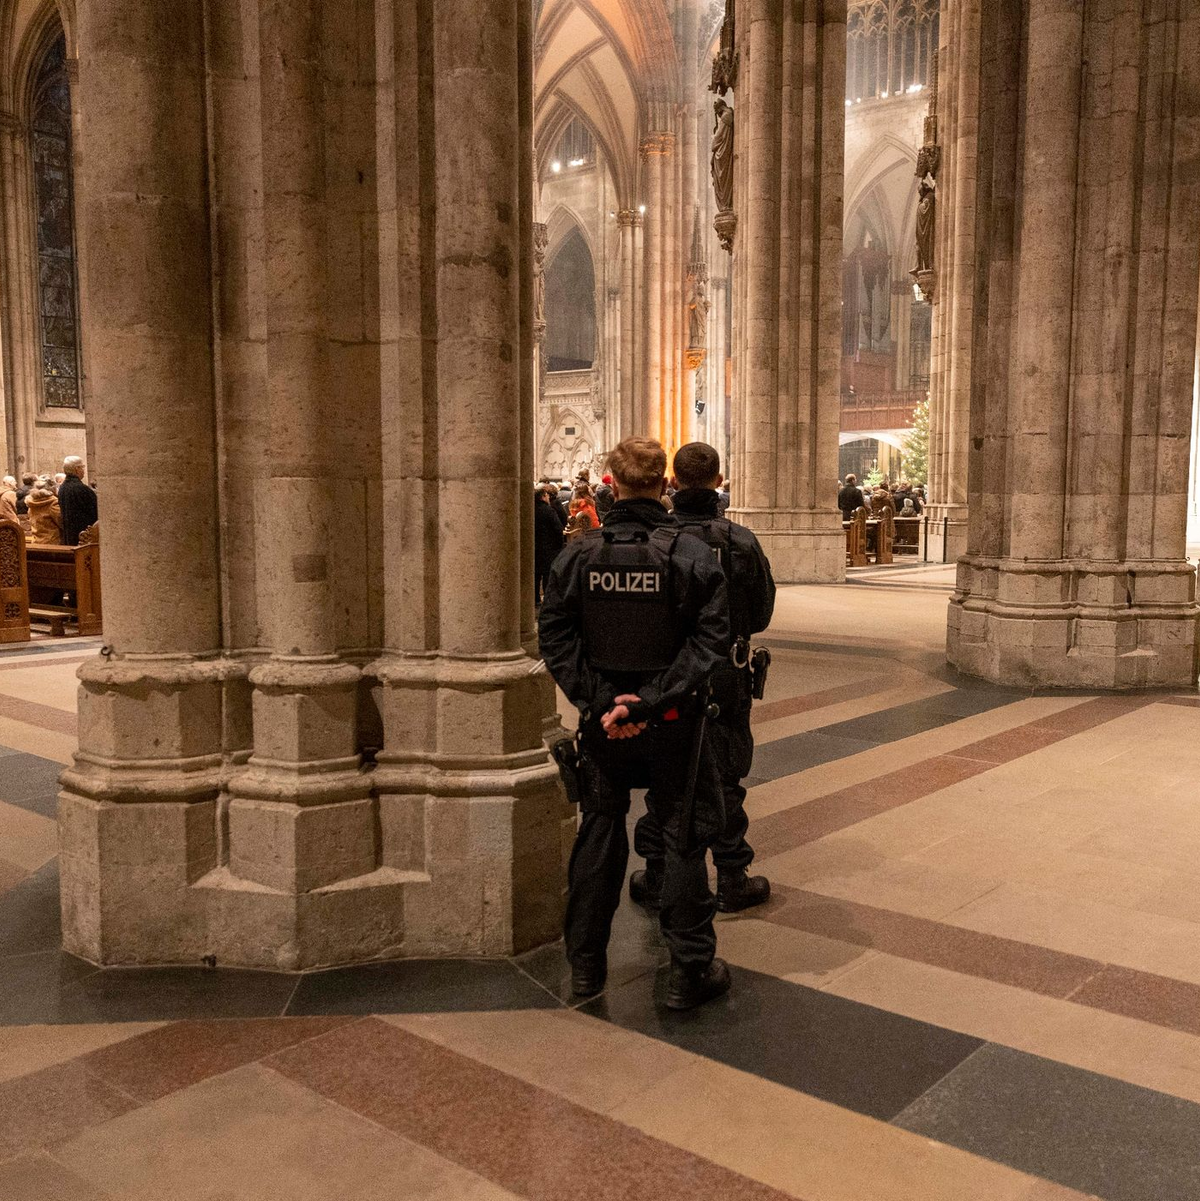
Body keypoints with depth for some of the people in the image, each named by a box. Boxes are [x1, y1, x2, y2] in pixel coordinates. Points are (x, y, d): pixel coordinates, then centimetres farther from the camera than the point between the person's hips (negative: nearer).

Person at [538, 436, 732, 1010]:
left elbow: (554, 638, -7)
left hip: (601, 720, 2)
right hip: (673, 723, -2)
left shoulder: (578, 554, -6)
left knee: (598, 833, 16)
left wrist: (596, 701, -10)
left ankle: (586, 963, 27)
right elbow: (710, 640, -16)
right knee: (683, 836, 10)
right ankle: (690, 971, 18)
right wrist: (651, 702, -16)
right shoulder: (691, 553, -10)